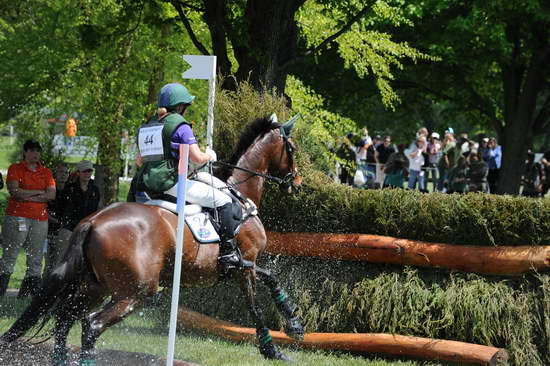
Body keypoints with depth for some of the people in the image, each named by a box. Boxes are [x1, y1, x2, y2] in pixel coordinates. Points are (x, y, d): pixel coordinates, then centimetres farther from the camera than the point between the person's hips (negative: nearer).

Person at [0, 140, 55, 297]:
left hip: (40, 219, 4)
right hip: (17, 217, -4)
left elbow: (52, 194, 1)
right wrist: (39, 192, -6)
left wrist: (28, 197, -9)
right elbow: (14, 191, -11)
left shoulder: (46, 172, 14)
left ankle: (29, 294, 6)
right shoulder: (15, 169, 4)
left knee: (35, 260, 3)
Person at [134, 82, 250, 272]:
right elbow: (197, 157, -13)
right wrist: (209, 155, 8)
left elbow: (139, 160, 21)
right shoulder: (180, 125, -7)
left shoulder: (147, 126, 16)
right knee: (222, 199, -1)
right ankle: (228, 253, -6)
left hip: (148, 185, 8)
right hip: (171, 182, -8)